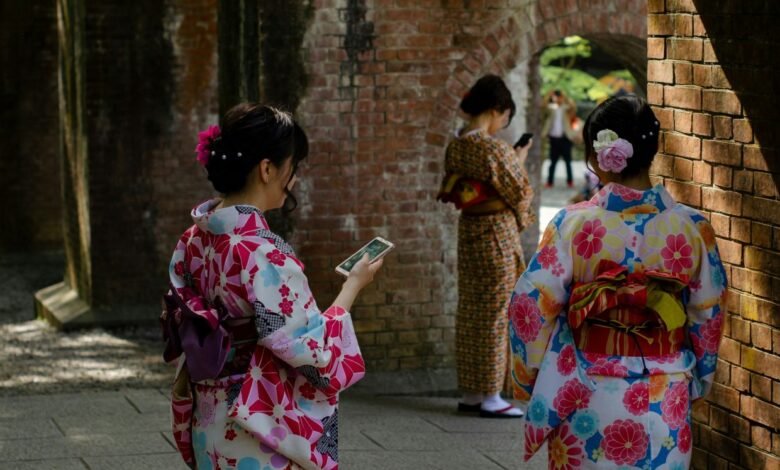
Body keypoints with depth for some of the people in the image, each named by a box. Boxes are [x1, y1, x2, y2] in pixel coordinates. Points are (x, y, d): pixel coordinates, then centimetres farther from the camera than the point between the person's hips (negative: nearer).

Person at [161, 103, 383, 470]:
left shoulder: (194, 240, 3)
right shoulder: (263, 252, -22)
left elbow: (181, 333, 10)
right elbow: (312, 349, -18)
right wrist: (353, 284, -6)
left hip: (213, 424, 8)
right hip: (265, 432, -8)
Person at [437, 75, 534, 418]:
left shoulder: (456, 145, 4)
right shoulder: (494, 148, -19)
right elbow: (517, 191, -13)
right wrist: (519, 161, 4)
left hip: (468, 232, 8)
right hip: (497, 234, -8)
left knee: (471, 310, 12)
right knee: (495, 312, -1)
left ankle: (471, 393, 18)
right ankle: (490, 397, 4)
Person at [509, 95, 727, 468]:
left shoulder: (571, 225, -11)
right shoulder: (691, 229, -5)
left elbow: (532, 308, -8)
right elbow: (708, 318, 3)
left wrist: (529, 382, 6)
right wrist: (694, 385, 17)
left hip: (586, 397, -1)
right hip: (664, 401, 1)